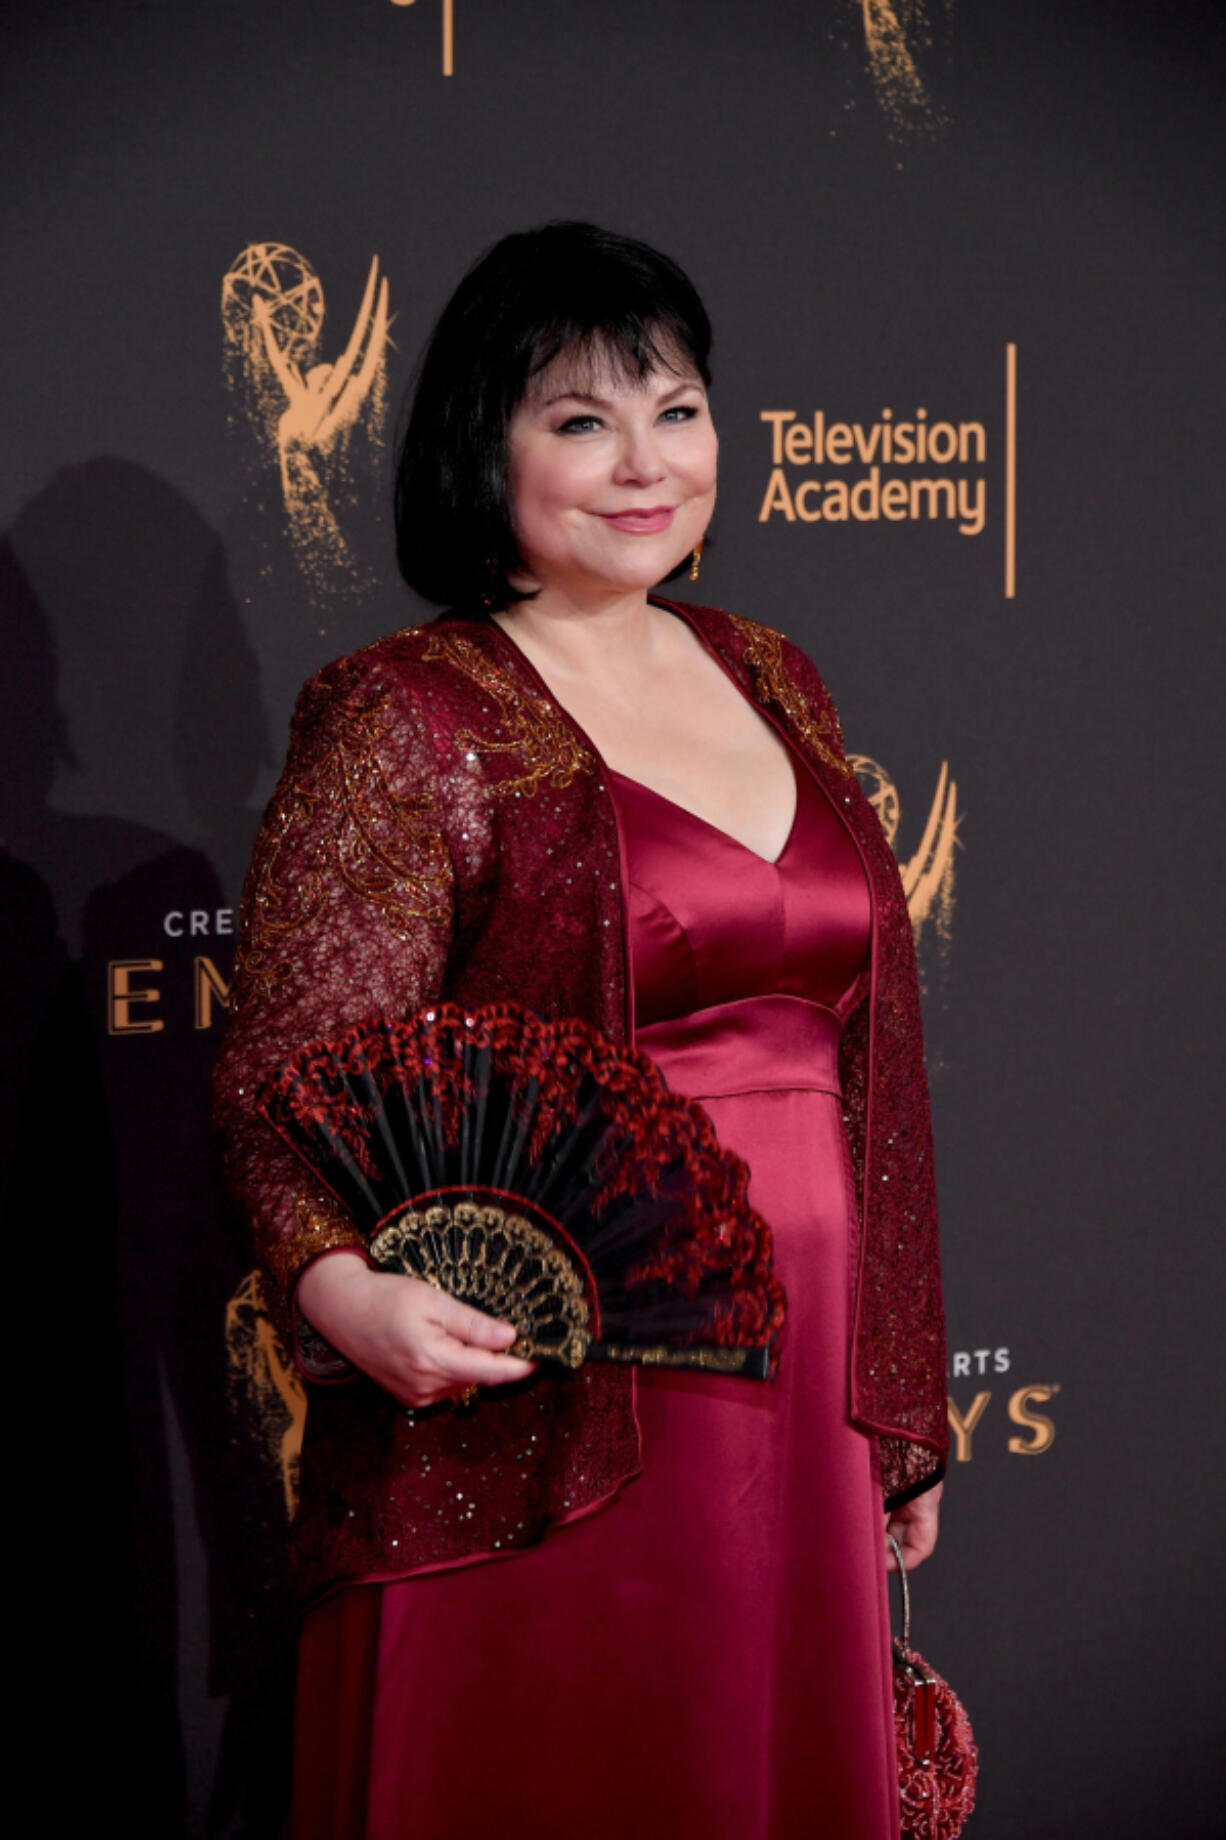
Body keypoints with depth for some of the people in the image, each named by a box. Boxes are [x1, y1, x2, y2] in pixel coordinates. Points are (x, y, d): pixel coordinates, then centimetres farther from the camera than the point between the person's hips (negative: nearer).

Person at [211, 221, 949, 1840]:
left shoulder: (771, 682, 14)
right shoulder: (407, 720, -6)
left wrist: (899, 1405, 17)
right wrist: (340, 1285, -32)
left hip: (795, 1405, 6)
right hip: (540, 1417, -6)